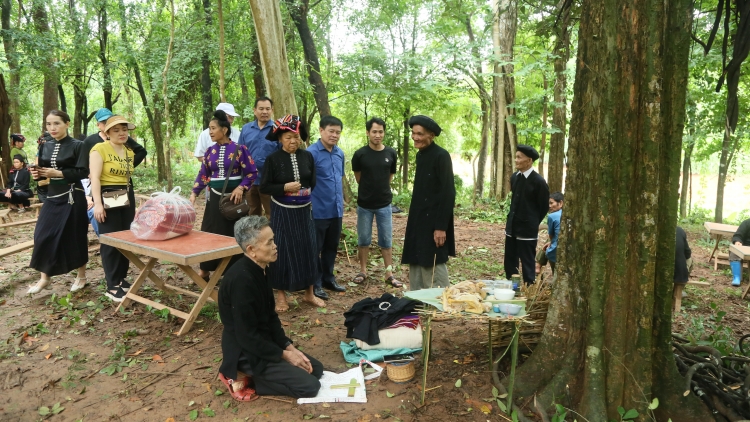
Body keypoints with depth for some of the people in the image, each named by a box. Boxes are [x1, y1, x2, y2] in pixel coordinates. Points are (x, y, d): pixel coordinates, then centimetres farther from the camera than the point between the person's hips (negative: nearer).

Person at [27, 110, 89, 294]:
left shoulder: (77, 145, -7)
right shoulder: (45, 146, 9)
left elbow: (83, 172, -14)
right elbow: (43, 169, 14)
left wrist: (58, 173, -21)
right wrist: (38, 174, -8)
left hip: (73, 196, -5)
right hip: (53, 195, 6)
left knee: (75, 236, 2)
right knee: (43, 235, 1)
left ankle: (81, 276, 18)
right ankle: (45, 278, 14)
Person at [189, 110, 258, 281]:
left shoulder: (239, 149, -7)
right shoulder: (210, 151, 5)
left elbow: (252, 173, -6)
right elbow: (203, 175, 7)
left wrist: (241, 187, -18)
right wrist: (194, 193, -3)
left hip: (234, 198, -4)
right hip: (215, 198, 4)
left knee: (233, 235, 4)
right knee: (210, 233, 6)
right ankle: (205, 270, 17)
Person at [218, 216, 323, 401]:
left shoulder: (259, 270, 1)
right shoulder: (241, 279, -28)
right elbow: (247, 336, -24)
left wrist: (290, 347, 1)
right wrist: (284, 355, -15)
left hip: (264, 343, 9)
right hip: (246, 353, -9)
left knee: (316, 368, 12)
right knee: (310, 386, -12)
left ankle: (249, 374, 10)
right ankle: (245, 377, -2)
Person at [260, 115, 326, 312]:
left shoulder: (307, 156, 2)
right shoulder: (273, 159, -7)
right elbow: (264, 187, -8)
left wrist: (307, 192, -1)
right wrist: (285, 188, -20)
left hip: (304, 210, 3)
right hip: (282, 212, -3)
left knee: (307, 249, 8)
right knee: (282, 251, 2)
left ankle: (309, 293, 22)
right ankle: (281, 295, 16)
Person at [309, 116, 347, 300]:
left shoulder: (340, 153, 8)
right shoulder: (311, 152, -14)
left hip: (336, 210, 7)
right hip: (318, 210, -7)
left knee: (332, 247, 17)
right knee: (315, 249, 5)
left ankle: (328, 278, 31)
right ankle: (315, 283, 16)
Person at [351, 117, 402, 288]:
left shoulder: (391, 154, -3)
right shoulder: (360, 154, -9)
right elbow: (358, 177, 6)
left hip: (384, 204, 1)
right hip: (364, 205, -1)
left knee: (386, 241, 6)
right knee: (363, 240, 9)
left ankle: (389, 274, 14)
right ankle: (363, 271, 23)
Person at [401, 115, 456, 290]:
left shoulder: (441, 156, -14)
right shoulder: (420, 155, 11)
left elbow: (448, 193, -18)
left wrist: (441, 227, -21)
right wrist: (413, 219, 17)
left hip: (434, 222, -8)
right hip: (418, 220, 8)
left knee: (433, 268, -3)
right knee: (416, 265, 12)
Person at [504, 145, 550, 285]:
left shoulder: (538, 181, -14)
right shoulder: (514, 177, 6)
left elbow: (544, 207, -6)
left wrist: (533, 223, 4)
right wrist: (512, 219, 15)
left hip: (527, 229, -7)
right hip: (512, 227, 7)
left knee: (527, 264, 3)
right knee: (509, 263, 14)